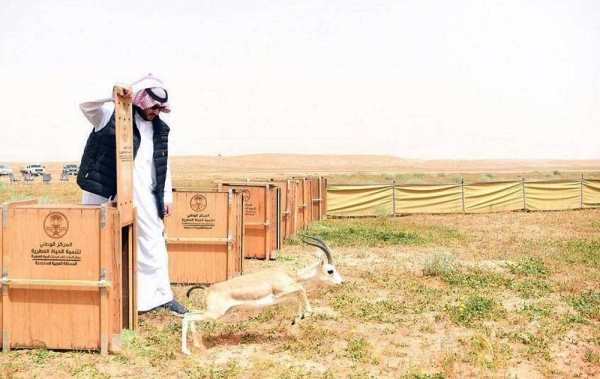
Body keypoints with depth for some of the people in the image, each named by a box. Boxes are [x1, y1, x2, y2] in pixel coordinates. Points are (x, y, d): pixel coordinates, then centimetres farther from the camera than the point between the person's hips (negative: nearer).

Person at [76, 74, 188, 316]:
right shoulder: (112, 114, -5)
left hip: (143, 196, 5)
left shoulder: (160, 129, 11)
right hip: (107, 194, -5)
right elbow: (85, 104, -20)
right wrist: (113, 93, -33)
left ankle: (161, 296, 20)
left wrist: (167, 196, 13)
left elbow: (164, 166, 16)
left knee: (154, 245, 8)